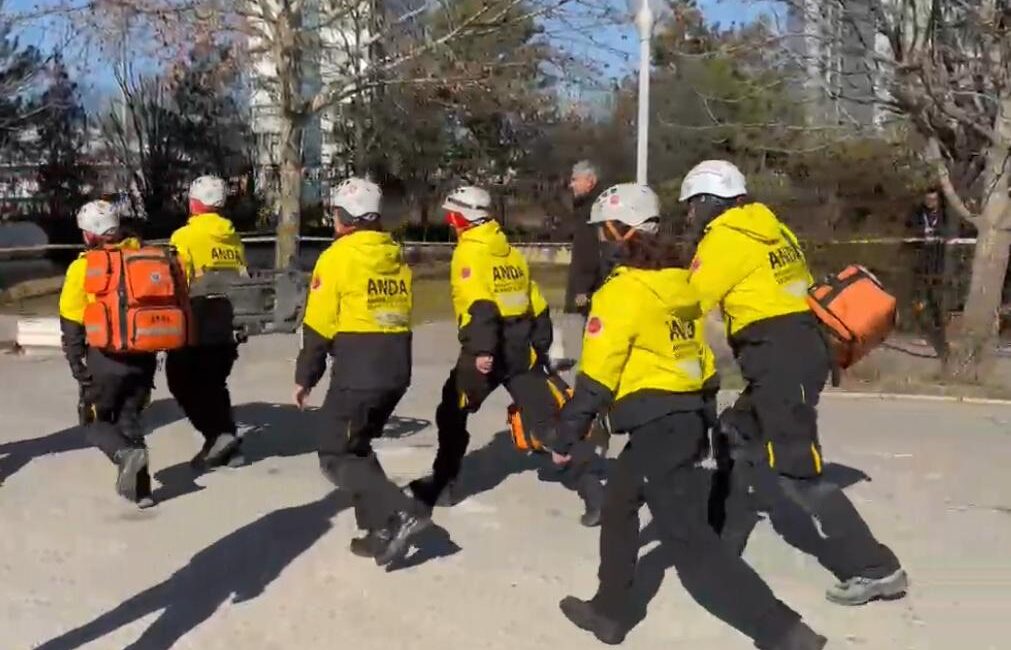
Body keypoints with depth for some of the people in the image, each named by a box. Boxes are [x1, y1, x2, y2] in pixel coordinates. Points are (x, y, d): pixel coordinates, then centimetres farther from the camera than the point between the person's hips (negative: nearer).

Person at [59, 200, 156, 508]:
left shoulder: (84, 267, -7)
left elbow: (71, 323, -6)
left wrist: (77, 363, -1)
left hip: (106, 357, -4)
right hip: (143, 356, 4)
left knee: (95, 419, 12)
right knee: (129, 418, 17)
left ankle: (126, 453, -16)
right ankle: (138, 486, 9)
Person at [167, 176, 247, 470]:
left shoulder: (185, 236, -9)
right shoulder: (234, 239, 10)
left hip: (198, 323, -6)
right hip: (230, 321, 6)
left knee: (183, 381, 5)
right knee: (214, 383, 17)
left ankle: (217, 434, -7)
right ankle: (230, 444, 14)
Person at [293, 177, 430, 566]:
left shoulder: (337, 257, -8)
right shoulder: (397, 258, 13)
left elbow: (319, 326, -8)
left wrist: (305, 377, 2)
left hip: (357, 372, -7)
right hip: (397, 369, 8)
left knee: (336, 457, 2)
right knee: (356, 446, 21)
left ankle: (401, 514, -12)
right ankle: (382, 531, 16)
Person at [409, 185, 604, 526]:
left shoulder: (469, 253, -6)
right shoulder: (510, 251, 16)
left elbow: (480, 305, -22)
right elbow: (537, 306, 18)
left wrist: (481, 350, -30)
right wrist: (540, 346, 26)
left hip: (486, 351, -6)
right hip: (522, 349, 6)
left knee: (452, 414, 14)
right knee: (547, 418, 2)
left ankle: (442, 483, 21)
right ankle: (589, 484, -8)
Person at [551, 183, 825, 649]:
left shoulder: (622, 290, -14)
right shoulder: (679, 281, 10)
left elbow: (596, 376, -15)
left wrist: (564, 436, -6)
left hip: (655, 423, -9)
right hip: (689, 414, 9)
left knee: (689, 540, -4)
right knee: (618, 507, 22)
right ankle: (608, 611, 30)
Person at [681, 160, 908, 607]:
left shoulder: (726, 236, -8)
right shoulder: (767, 227, 18)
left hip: (779, 359, -10)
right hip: (801, 346, 10)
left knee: (794, 470, -7)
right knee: (739, 442, 18)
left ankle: (874, 568, -4)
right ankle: (720, 541, 27)